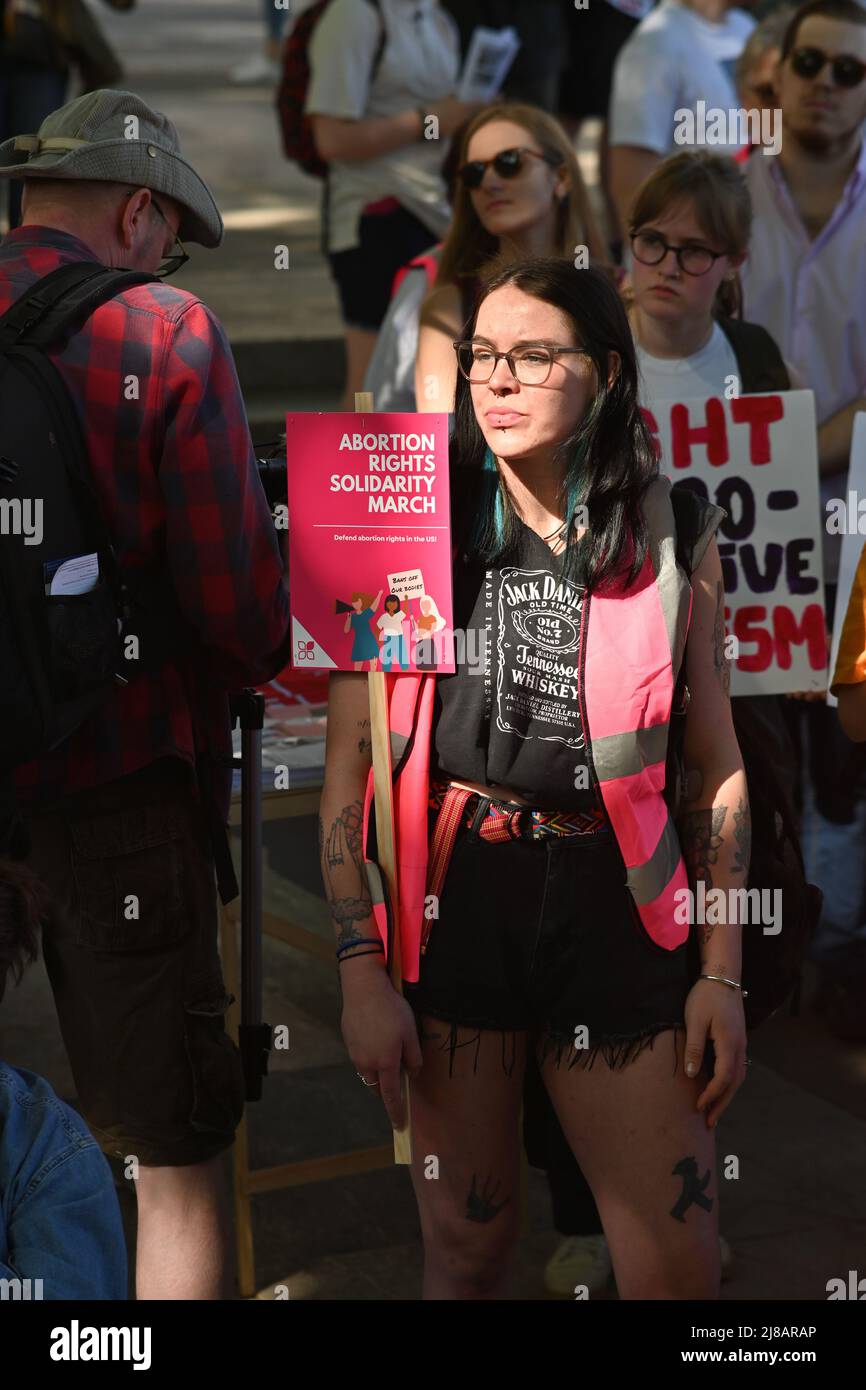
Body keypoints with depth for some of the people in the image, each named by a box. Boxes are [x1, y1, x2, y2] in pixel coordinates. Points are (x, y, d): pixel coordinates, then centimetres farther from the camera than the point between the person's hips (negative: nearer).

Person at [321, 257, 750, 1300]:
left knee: (676, 1268, 0)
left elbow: (717, 767, 7)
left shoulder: (672, 544, 3)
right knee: (466, 1247, 9)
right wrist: (361, 969, -9)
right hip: (448, 902, -1)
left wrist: (722, 974, 2)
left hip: (613, 906, 1)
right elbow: (347, 768, -2)